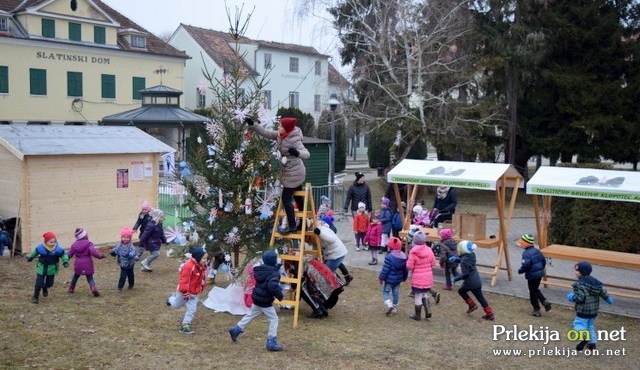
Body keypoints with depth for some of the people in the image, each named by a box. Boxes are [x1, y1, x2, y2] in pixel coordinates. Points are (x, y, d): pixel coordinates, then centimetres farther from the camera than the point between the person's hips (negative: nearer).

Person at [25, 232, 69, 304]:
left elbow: (64, 254, -4)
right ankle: (35, 297, 19)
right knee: (39, 284, -4)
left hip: (52, 269, 1)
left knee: (49, 283, 14)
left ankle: (45, 288, 51)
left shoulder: (58, 249, -19)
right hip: (41, 269, -1)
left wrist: (65, 261, -20)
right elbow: (34, 253, 7)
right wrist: (30, 257, 22)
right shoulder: (40, 248, -16)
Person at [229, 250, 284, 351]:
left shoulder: (260, 269, 4)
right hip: (265, 301, -8)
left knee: (251, 315, 26)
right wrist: (280, 296, -21)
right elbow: (273, 287, -34)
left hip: (257, 298, 8)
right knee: (273, 319, 2)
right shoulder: (274, 273, -21)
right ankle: (271, 342, 1)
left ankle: (236, 329, 34)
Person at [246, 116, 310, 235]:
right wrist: (252, 124, -7)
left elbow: (306, 154, -31)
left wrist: (297, 153, -51)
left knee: (286, 199, -5)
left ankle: (292, 226, 3)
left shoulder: (294, 140, -24)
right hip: (296, 172, 9)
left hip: (294, 173, -9)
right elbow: (265, 132, 2)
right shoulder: (280, 135, -1)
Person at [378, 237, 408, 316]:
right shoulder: (404, 256, 0)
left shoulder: (389, 257, -21)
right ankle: (395, 308, 24)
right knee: (396, 293, 16)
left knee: (385, 292, 6)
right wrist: (404, 277, 23)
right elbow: (406, 269, 9)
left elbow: (385, 269, -19)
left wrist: (381, 278, -9)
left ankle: (389, 304, -14)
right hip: (398, 279, 6)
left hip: (389, 279, -6)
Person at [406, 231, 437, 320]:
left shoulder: (413, 251, -17)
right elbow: (433, 263, 5)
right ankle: (428, 311, 14)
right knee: (425, 294, 23)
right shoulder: (429, 250, -4)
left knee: (418, 296, 7)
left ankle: (417, 315, 17)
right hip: (428, 277, 5)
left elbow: (409, 267, -16)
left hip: (417, 278, -5)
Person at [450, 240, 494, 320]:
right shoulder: (471, 255, 3)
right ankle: (490, 313, 14)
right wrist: (456, 259, 17)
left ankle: (472, 305, 16)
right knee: (480, 297, 15)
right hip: (477, 280, 8)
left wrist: (456, 279, -14)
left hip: (470, 282, -8)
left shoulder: (464, 261, -21)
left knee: (461, 291, 19)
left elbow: (465, 274, -23)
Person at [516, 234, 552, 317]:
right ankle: (545, 301, 9)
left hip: (532, 275, -8)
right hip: (539, 274, 8)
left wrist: (520, 270, -11)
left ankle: (536, 310, 15)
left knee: (533, 293, 7)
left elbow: (526, 265, -29)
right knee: (536, 290, 25)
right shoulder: (537, 251, 5)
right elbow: (544, 261, 11)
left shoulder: (526, 253, -21)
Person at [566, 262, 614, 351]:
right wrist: (608, 299, 31)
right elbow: (603, 292, 11)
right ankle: (592, 342, 26)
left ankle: (584, 337, -28)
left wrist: (572, 297, -6)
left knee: (579, 324, -4)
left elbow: (580, 297, -25)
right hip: (594, 310, 8)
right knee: (590, 325, 22)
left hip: (583, 311, -8)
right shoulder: (595, 282, 5)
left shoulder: (580, 284, -19)